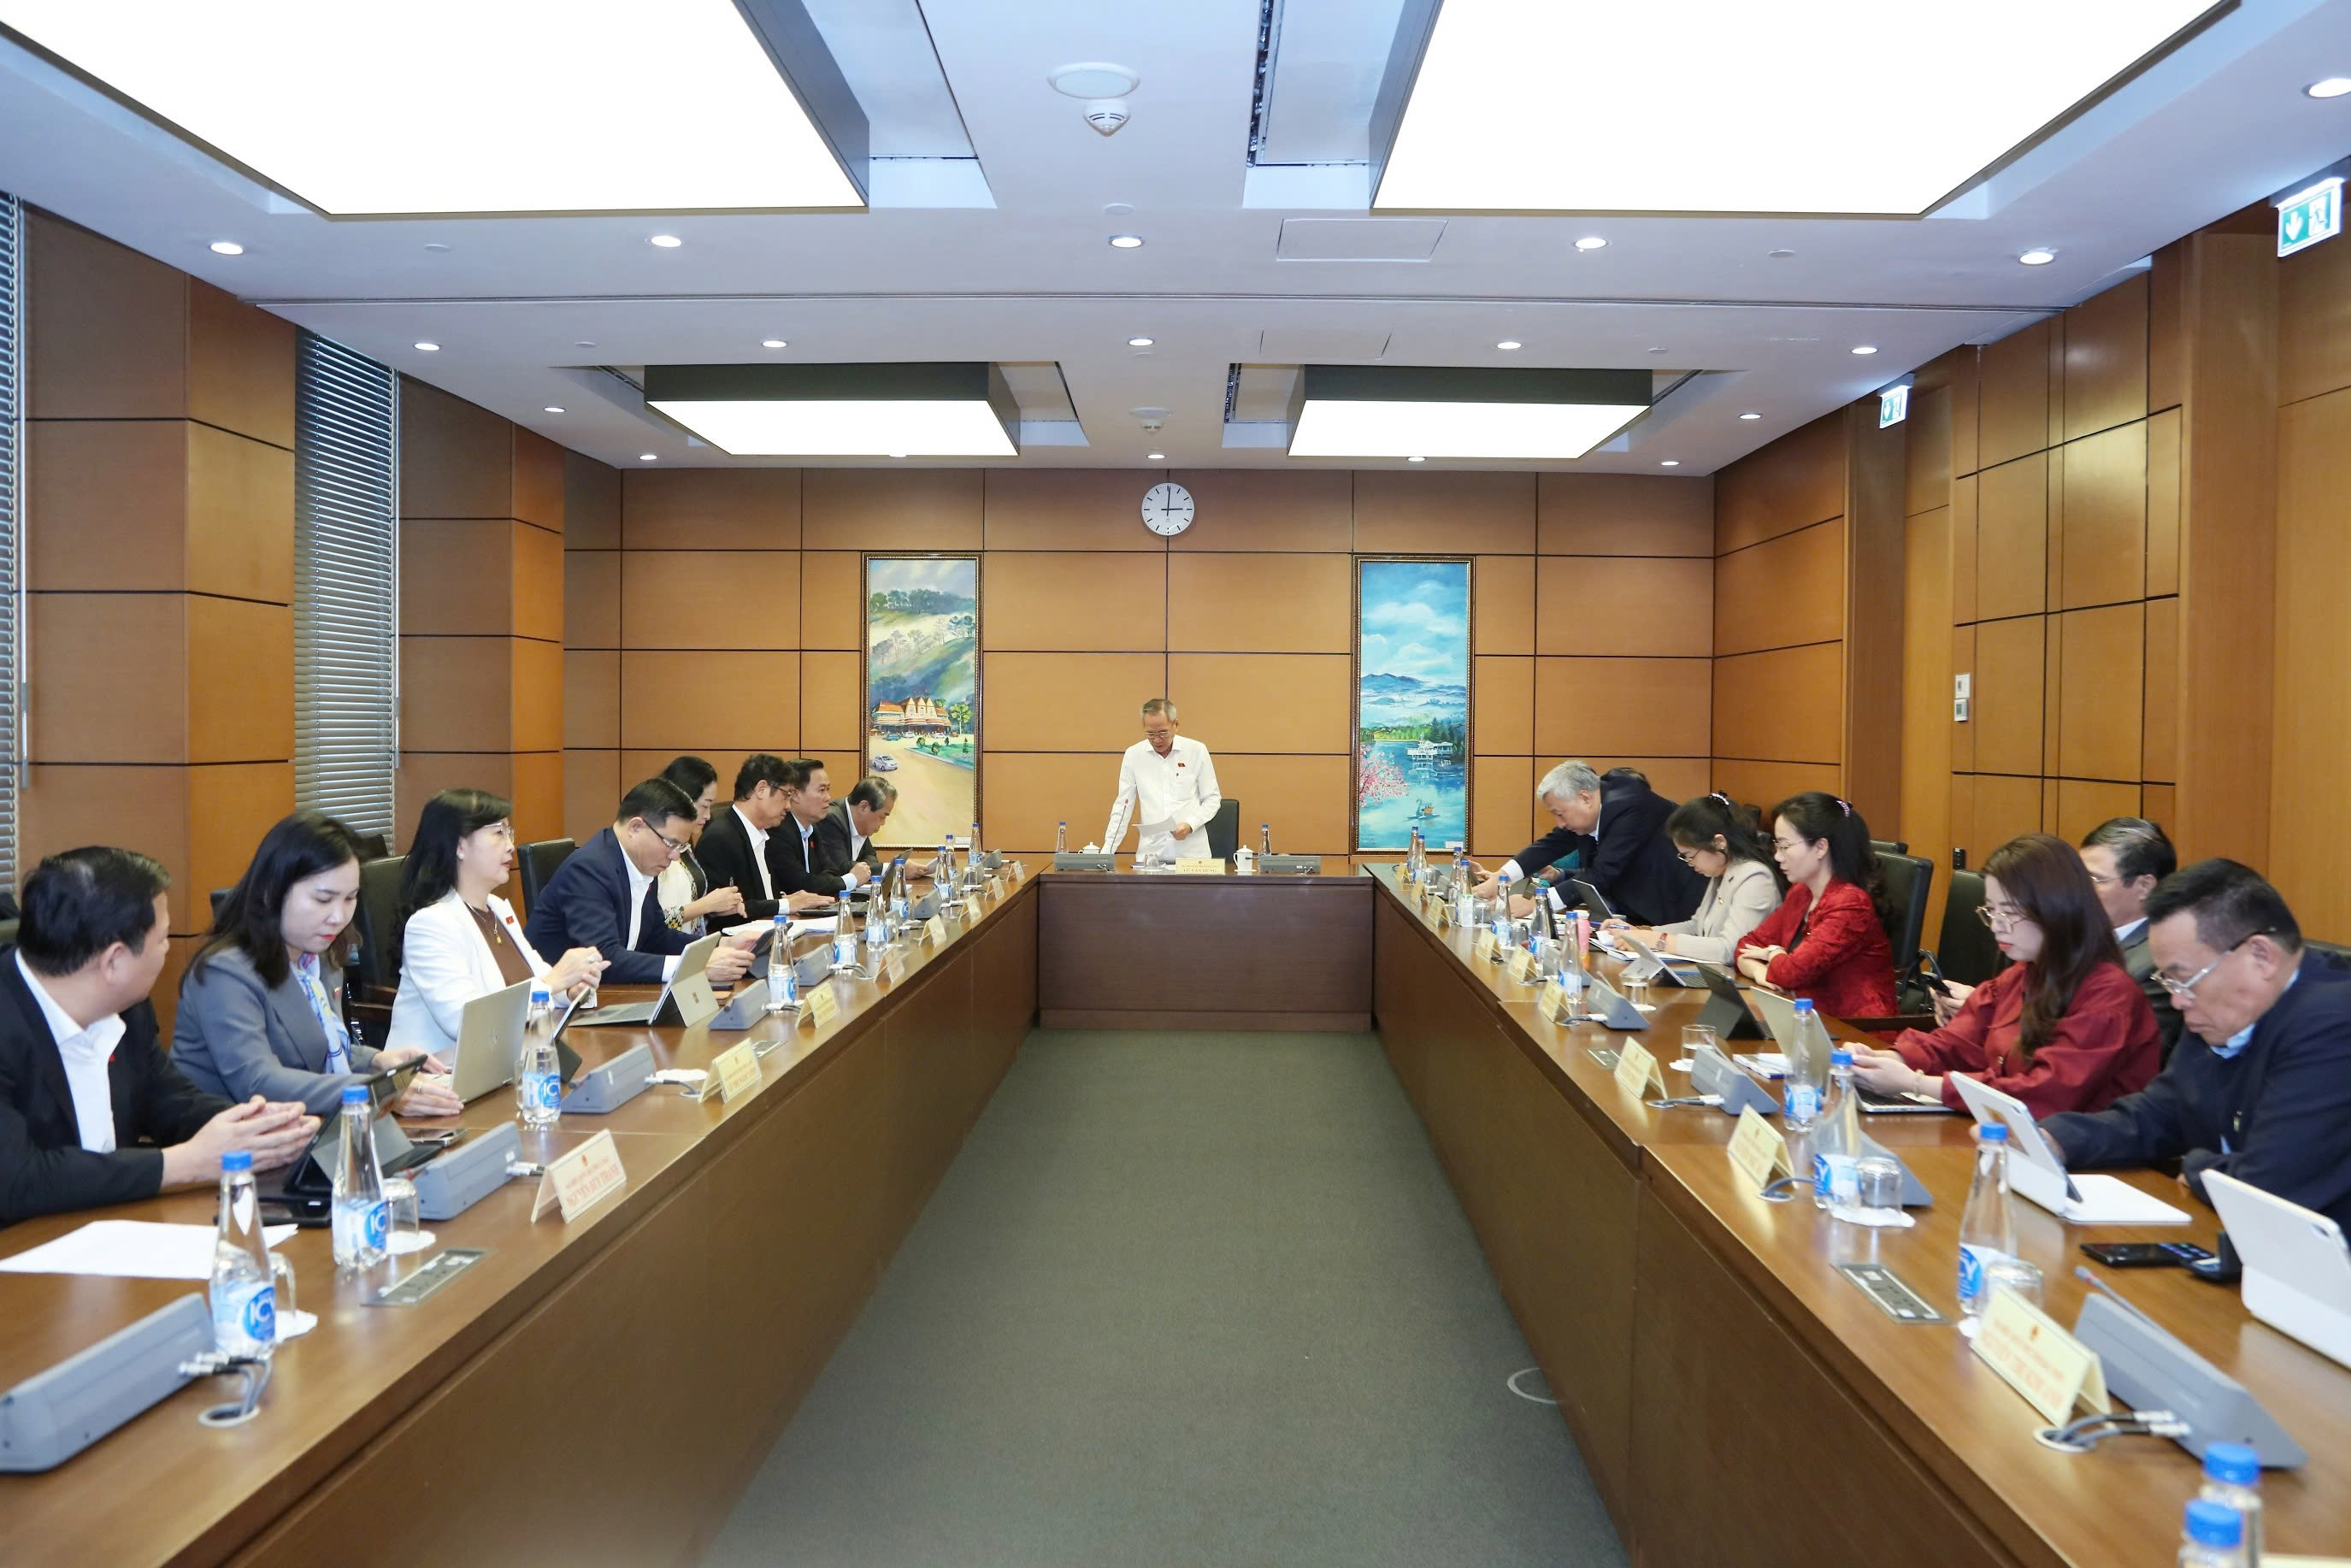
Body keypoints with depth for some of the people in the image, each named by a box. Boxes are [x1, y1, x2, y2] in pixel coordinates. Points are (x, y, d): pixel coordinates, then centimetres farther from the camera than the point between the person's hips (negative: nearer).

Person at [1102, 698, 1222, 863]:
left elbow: (1212, 799, 7)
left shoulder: (1197, 751, 2)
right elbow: (1123, 805, 8)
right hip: (1150, 852, 1)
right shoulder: (1133, 755, 5)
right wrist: (1107, 851, 2)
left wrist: (1191, 825, -9)